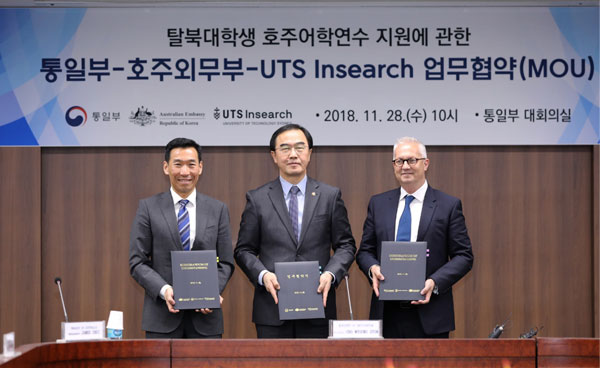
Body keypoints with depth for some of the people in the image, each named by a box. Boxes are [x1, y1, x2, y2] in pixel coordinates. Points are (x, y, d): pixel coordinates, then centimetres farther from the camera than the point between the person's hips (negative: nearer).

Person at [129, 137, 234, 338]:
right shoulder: (148, 207, 4)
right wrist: (164, 290, -15)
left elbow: (226, 263, 8)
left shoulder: (218, 209, 9)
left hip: (205, 316, 1)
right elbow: (137, 262, 1)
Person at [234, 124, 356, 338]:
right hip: (272, 309, 0)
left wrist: (330, 274, -11)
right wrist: (263, 275, -12)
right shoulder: (257, 199, 6)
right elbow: (244, 250, 7)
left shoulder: (330, 196, 7)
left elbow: (345, 245, 8)